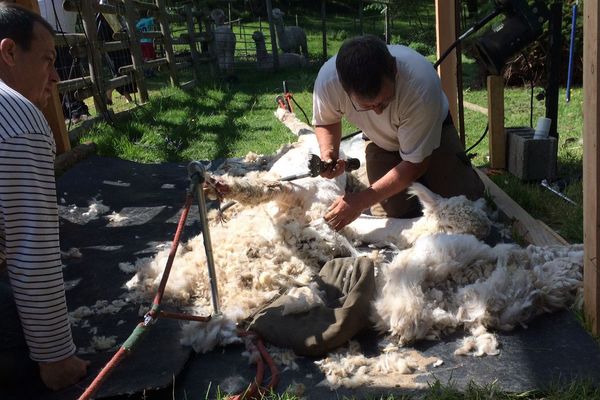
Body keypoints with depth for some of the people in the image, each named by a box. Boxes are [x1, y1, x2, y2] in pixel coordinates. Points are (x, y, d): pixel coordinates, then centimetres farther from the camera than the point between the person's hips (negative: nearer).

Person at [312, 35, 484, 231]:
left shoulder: (421, 85, -42)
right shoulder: (327, 80, -33)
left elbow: (415, 163, -29)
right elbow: (326, 122, -8)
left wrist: (362, 200, -33)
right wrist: (328, 154, -30)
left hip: (433, 129, -1)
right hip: (380, 141, 2)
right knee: (392, 214, -15)